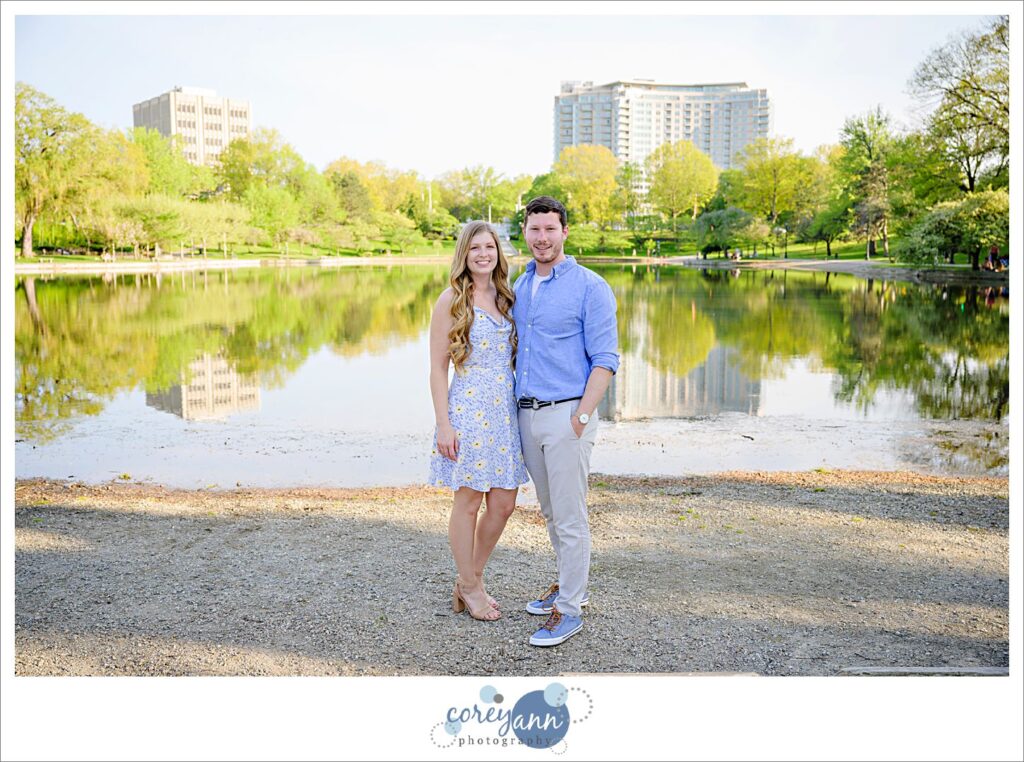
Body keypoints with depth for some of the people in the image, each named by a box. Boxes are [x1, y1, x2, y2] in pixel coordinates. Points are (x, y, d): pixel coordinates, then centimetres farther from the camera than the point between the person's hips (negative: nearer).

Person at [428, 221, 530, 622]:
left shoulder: (506, 298, 12)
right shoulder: (451, 300, -4)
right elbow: (438, 367, -6)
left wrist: (523, 408, 10)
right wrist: (443, 424, -12)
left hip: (506, 409, 6)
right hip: (468, 408, -6)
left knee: (503, 504, 7)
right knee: (469, 501, 4)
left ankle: (471, 579, 27)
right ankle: (469, 588, 21)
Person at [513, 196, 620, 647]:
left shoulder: (590, 288, -7)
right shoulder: (519, 287, 13)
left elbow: (605, 360, -10)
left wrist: (581, 417, -17)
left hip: (565, 414, -7)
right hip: (526, 415, 7)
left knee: (570, 517, -2)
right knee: (551, 513, 18)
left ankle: (569, 609, 9)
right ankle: (569, 584, 34)